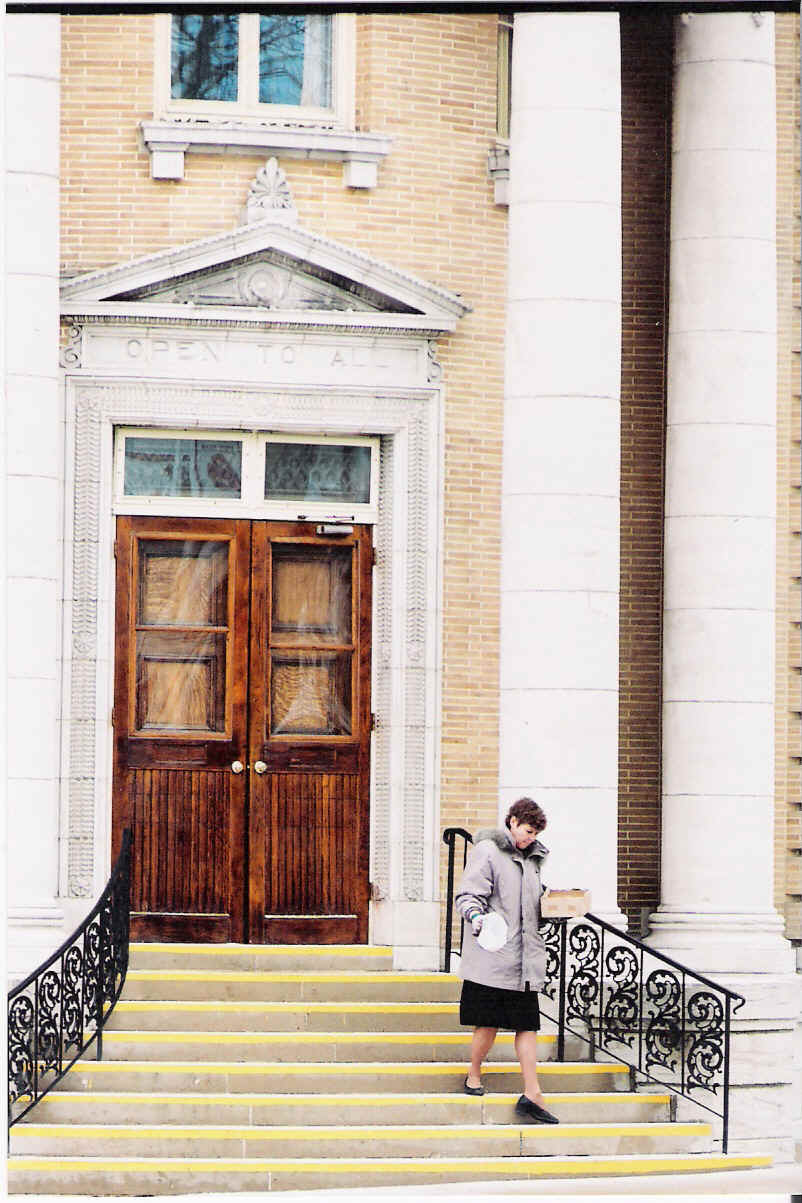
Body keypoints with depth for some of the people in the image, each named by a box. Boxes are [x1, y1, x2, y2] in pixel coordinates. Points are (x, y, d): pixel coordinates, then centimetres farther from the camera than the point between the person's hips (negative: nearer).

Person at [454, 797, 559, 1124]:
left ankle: (532, 1095, 3)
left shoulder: (532, 858, 19)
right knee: (488, 1024, -3)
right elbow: (468, 895, -11)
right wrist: (476, 916, -29)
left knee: (527, 1024, 2)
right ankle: (474, 1076, 20)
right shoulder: (486, 851, -4)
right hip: (492, 955, -7)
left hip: (524, 959, 7)